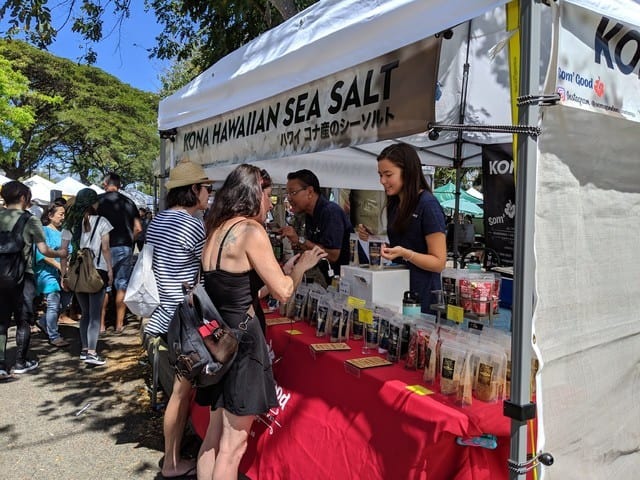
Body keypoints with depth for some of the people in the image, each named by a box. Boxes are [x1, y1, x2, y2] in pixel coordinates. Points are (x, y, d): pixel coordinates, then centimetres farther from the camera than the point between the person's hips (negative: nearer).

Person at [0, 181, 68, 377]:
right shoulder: (30, 220, -9)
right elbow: (44, 250, -11)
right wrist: (60, 253, 6)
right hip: (22, 276, -3)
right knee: (23, 321, 9)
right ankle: (20, 362, 17)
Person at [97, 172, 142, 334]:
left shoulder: (98, 200, -1)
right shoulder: (128, 202, 6)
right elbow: (138, 228, 4)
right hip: (124, 248, 2)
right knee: (122, 286, 7)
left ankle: (101, 325, 10)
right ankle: (119, 325, 11)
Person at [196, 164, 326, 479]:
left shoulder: (217, 229, 9)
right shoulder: (251, 230, -15)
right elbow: (283, 291, -12)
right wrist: (302, 265, 7)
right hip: (241, 338, -9)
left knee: (215, 434, 19)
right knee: (233, 444, 4)